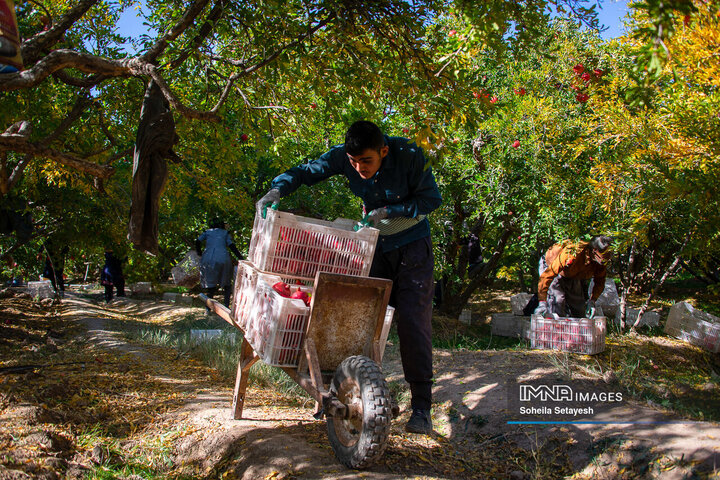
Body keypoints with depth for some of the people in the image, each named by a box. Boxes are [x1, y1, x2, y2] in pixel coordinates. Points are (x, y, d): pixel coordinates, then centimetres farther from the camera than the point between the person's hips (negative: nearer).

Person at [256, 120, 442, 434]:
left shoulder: (409, 156, -24)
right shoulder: (342, 157, -15)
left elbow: (432, 199, -15)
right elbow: (306, 172, -7)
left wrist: (388, 211, -23)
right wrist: (277, 189, -26)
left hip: (412, 246, -4)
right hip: (375, 244, 4)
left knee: (412, 320, -12)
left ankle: (421, 408, -5)